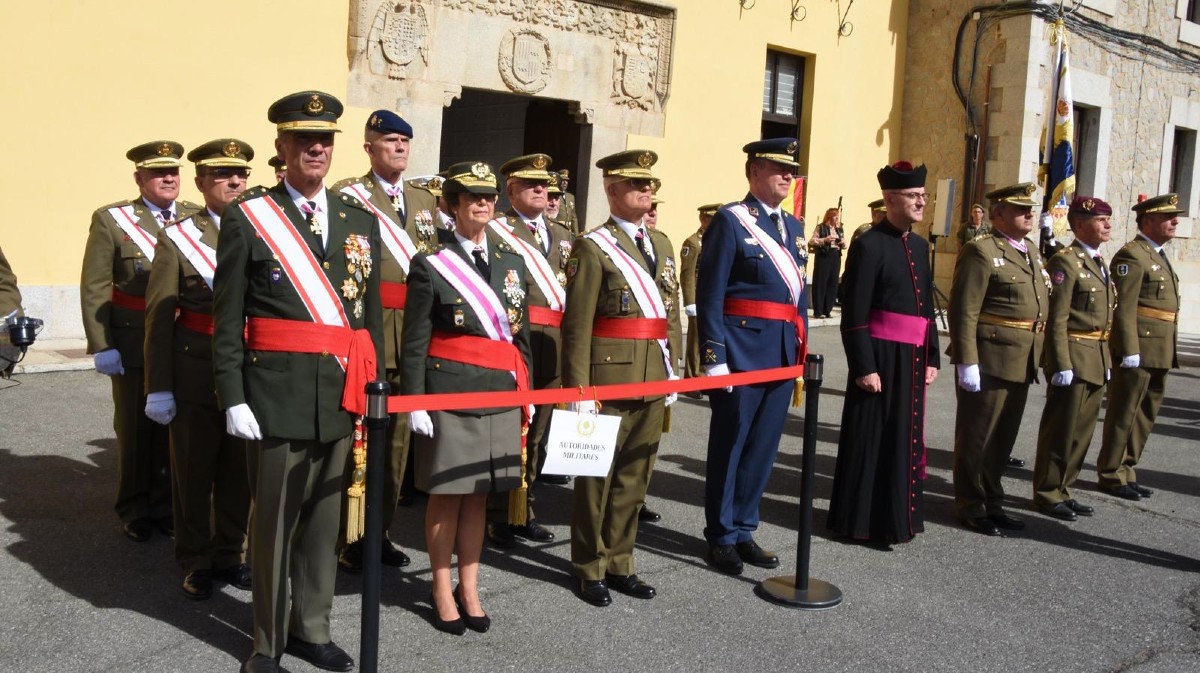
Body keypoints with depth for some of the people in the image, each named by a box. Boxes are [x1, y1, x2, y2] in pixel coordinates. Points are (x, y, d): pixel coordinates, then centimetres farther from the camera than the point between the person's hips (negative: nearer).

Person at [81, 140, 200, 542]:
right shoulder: (111, 220, 0)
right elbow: (94, 288, -4)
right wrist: (101, 346, -10)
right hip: (134, 345, -2)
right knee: (135, 430, 9)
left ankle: (167, 506, 24)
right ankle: (135, 512, 24)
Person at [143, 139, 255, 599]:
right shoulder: (178, 237, -2)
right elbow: (159, 316, -4)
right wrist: (158, 387, -8)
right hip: (195, 370, -2)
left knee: (239, 470, 11)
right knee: (193, 470, 9)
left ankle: (230, 555, 27)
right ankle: (195, 562, 24)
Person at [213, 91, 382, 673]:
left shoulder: (361, 220, 10)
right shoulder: (247, 217, -1)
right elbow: (226, 319, -3)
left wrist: (375, 387, 10)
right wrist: (233, 398, -9)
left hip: (342, 395, 4)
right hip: (277, 393, -4)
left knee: (323, 516, 14)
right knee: (274, 518, 5)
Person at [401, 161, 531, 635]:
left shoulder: (512, 262, 11)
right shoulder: (431, 264, -4)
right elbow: (415, 342, -5)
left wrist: (526, 393, 12)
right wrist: (414, 402, -11)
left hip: (501, 393, 5)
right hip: (449, 393, -4)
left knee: (480, 495, 11)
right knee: (447, 494, 5)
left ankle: (469, 589, 23)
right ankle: (442, 592, 20)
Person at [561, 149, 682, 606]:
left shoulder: (661, 244, 14)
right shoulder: (593, 247, -7)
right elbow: (577, 326, -11)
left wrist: (672, 371, 12)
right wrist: (578, 390, -15)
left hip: (653, 380, 6)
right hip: (609, 377, -6)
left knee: (635, 477, 13)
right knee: (597, 476, 5)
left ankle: (619, 562, 26)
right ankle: (590, 568, 18)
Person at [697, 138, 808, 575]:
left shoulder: (792, 226, 15)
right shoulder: (731, 221, -6)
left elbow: (797, 291, 18)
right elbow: (710, 294, -11)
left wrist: (801, 350, 13)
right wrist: (714, 356, -16)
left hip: (783, 351, 7)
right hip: (742, 350, -7)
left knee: (763, 446, 12)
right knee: (729, 445, 4)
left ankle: (743, 529, 26)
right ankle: (722, 536, 17)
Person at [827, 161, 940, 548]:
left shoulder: (920, 245, 14)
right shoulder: (869, 245, -10)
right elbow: (854, 315, -14)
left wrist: (932, 357, 14)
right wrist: (864, 367, -18)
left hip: (913, 357, 8)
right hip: (882, 356, -8)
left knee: (905, 437, 13)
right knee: (872, 439, -1)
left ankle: (897, 515, 25)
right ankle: (861, 522, 10)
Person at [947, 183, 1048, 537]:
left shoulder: (1032, 252, 15)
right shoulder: (981, 251, -11)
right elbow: (963, 312, -17)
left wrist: (1036, 359, 17)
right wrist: (966, 362, -21)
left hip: (1021, 365, 8)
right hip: (988, 362, -8)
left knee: (1004, 438, 17)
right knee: (976, 438, 5)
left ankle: (992, 502, 30)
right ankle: (970, 507, 17)